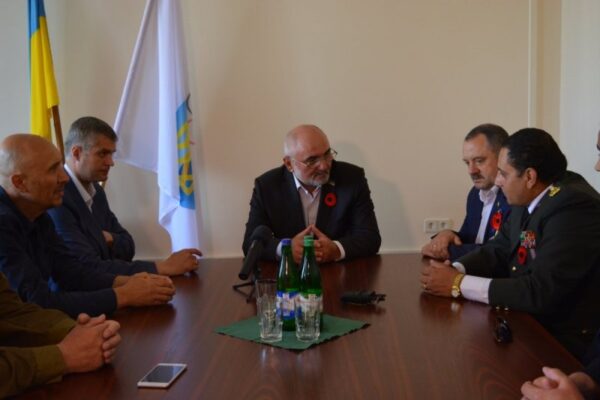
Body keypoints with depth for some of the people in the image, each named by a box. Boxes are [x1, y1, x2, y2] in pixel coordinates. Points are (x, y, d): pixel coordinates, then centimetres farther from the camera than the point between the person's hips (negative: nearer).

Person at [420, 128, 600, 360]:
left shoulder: (574, 206, -23)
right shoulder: (529, 199, 2)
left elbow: (541, 293, -28)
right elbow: (498, 251, 10)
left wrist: (459, 284, -22)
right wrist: (454, 270, -10)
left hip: (560, 342, -7)